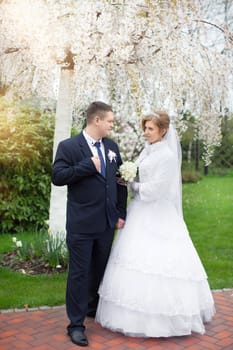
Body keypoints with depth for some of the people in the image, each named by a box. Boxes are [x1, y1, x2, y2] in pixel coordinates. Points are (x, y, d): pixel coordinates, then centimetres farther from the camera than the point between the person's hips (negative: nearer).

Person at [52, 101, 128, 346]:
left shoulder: (112, 147, 9)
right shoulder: (68, 146, -7)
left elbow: (120, 180, 11)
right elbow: (57, 177, -16)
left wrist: (121, 213, 7)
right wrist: (89, 165, -21)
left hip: (107, 222, 6)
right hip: (81, 224, -5)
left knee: (101, 269, 19)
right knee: (79, 273, 3)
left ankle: (94, 308, 40)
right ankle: (76, 324, 16)